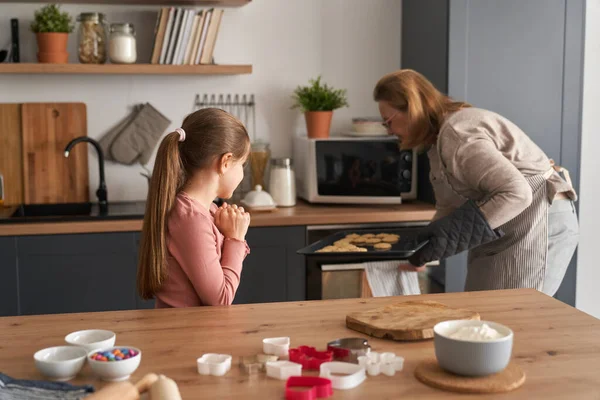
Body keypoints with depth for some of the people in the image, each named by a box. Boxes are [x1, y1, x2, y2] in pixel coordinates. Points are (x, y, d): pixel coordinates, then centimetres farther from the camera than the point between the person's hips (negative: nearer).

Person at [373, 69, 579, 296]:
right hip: (506, 232, 10)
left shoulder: (456, 135, -22)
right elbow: (448, 208, 11)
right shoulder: (437, 139, 9)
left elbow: (517, 193, -29)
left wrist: (451, 234, -28)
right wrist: (422, 253, -1)